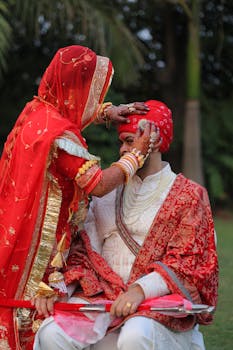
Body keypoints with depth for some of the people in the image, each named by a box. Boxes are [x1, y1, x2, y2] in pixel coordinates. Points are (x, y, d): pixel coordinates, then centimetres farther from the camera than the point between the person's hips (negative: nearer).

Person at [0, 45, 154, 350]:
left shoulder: (36, 111, 6)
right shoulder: (59, 135, -22)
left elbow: (72, 110, 28)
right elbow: (99, 185, -20)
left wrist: (107, 112, 11)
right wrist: (138, 153, -8)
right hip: (39, 248, -9)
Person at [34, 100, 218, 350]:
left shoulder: (188, 196, 7)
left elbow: (186, 264, -3)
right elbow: (85, 248, 10)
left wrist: (141, 290, -19)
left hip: (158, 296, -3)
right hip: (103, 291, 3)